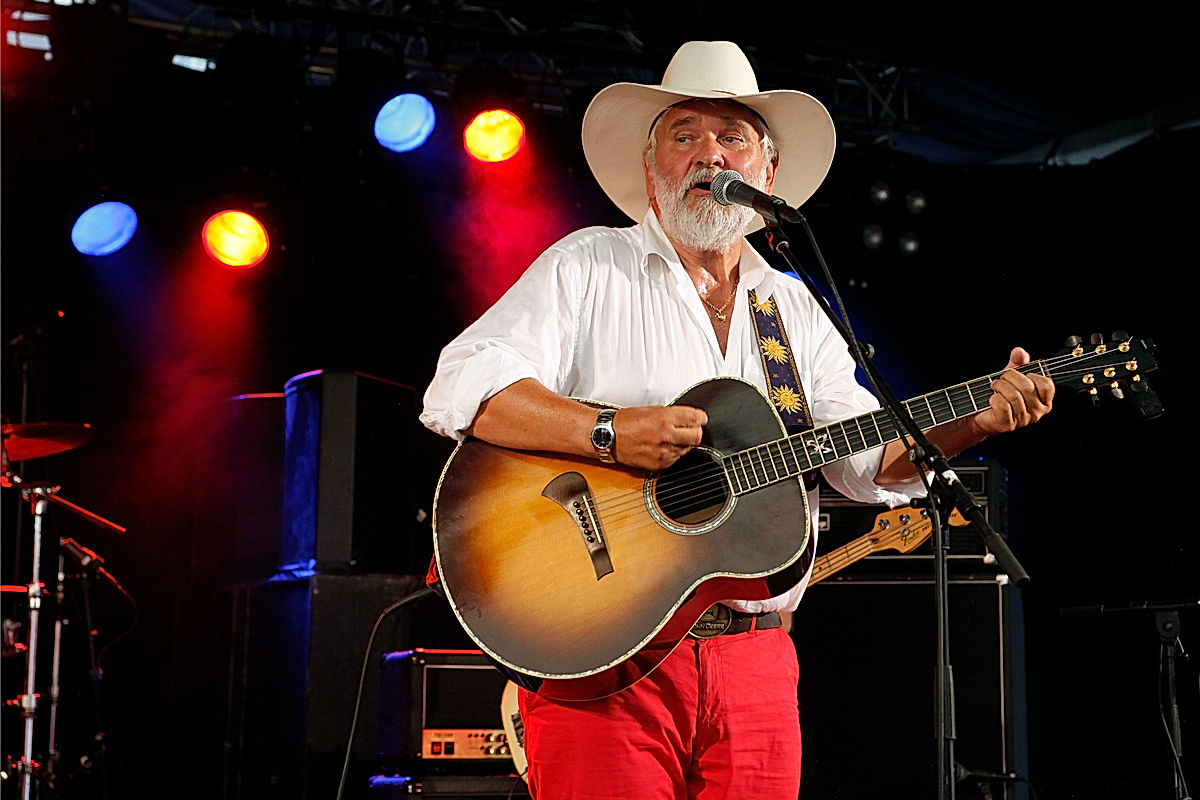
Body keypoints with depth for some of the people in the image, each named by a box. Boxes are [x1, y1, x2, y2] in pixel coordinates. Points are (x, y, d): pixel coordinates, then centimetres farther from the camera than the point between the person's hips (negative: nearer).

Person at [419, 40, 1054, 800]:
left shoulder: (794, 309, 18)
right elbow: (458, 388, -11)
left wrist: (975, 420, -5)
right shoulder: (590, 268, 1)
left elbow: (873, 461, 12)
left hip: (755, 659, 5)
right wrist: (607, 433, -23)